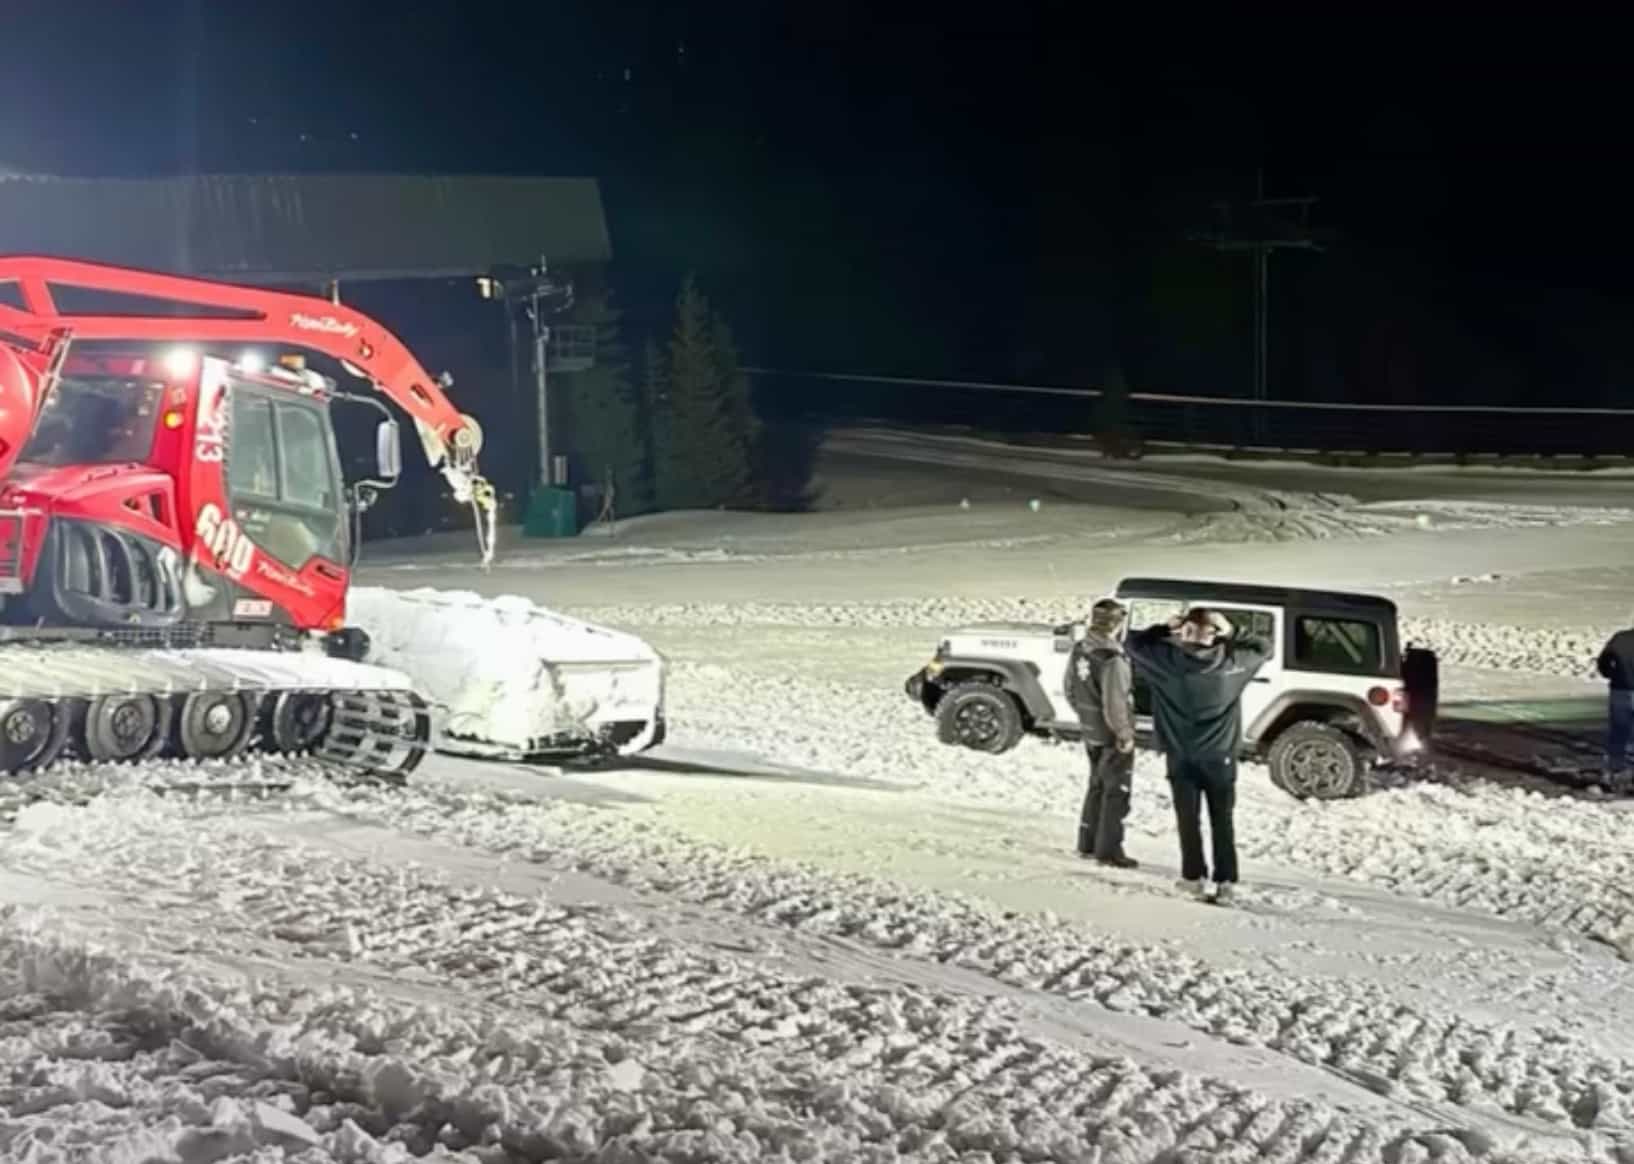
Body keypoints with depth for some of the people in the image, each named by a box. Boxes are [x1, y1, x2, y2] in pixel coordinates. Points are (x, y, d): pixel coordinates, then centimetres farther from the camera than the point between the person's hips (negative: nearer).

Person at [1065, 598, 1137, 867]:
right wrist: (1125, 734, -15)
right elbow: (1115, 703, -26)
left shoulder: (1079, 650, 0)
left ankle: (1087, 844, 28)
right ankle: (1109, 850, 9)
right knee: (1116, 792, 4)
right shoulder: (1112, 659, -27)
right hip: (1112, 736, -8)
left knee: (1097, 787, 21)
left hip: (1091, 732, 8)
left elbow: (1070, 691, 11)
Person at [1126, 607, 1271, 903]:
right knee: (1222, 820, 6)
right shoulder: (1230, 660, -5)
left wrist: (1165, 629, 9)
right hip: (1220, 754, 1)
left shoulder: (1168, 658, -9)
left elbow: (1133, 643, 6)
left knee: (1188, 819, 10)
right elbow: (1264, 649, 13)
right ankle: (1226, 880, 1)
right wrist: (1232, 634, 9)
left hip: (1182, 755, -1)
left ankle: (1194, 876, 13)